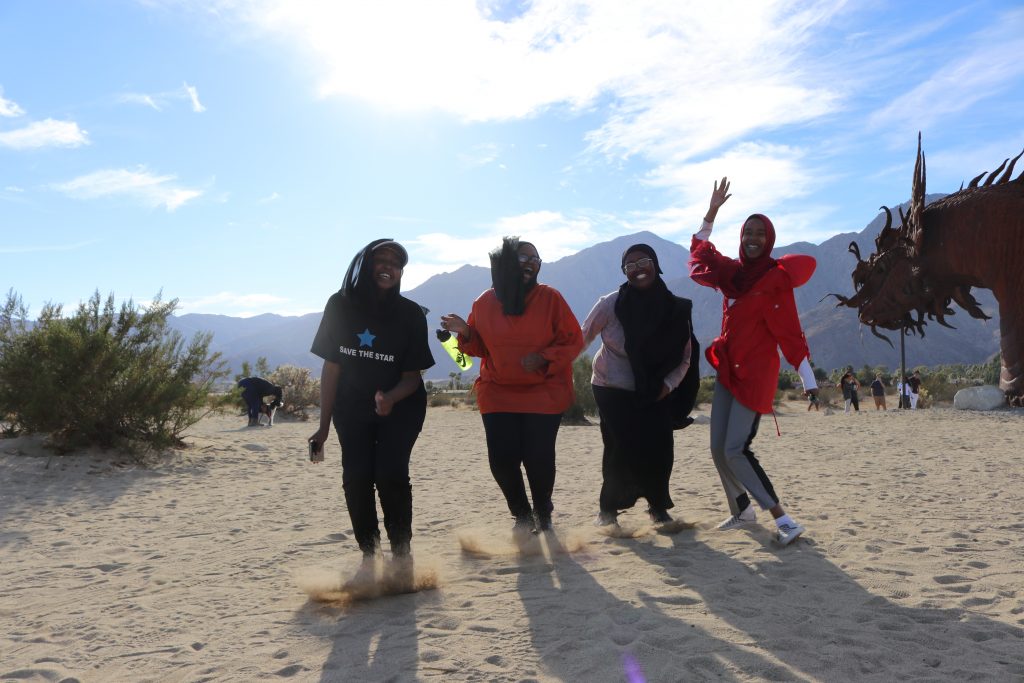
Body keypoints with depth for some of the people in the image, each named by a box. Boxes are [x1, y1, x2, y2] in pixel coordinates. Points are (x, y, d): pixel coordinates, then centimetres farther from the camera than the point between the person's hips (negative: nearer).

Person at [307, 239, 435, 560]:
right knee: (356, 478, -6)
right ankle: (369, 554, 7)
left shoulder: (410, 314, -12)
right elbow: (331, 366, -5)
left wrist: (390, 398, -32)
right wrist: (324, 425, -5)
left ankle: (401, 552, -2)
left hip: (401, 406, -2)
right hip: (352, 408, 2)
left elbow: (412, 375, -9)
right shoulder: (340, 305, -9)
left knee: (391, 474, -17)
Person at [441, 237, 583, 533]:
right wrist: (465, 332, -8)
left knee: (538, 458, -5)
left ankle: (543, 514, 25)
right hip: (498, 395, 2)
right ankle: (522, 514, 23)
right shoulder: (484, 303, 2)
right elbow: (479, 347, 13)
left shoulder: (550, 298, -5)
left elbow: (573, 340, -3)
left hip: (544, 395, -2)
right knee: (501, 458, -4)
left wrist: (543, 358, -18)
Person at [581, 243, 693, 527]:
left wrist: (668, 384, -11)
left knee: (658, 449, -6)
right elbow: (580, 340, -8)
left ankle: (658, 507, 19)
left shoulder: (675, 309, -6)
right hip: (613, 390, -2)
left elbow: (684, 356, 4)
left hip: (655, 394, 3)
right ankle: (608, 509, 12)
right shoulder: (611, 304, -13)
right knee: (621, 451, -11)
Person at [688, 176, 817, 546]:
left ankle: (783, 521, -8)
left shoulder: (776, 278, -10)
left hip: (755, 374, -7)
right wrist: (713, 210, 17)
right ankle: (742, 511, 28)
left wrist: (810, 384, -12)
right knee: (718, 450, 9)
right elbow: (700, 249, 25)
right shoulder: (731, 272, 7)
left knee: (736, 450, -14)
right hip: (727, 370, 7)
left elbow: (791, 335, -11)